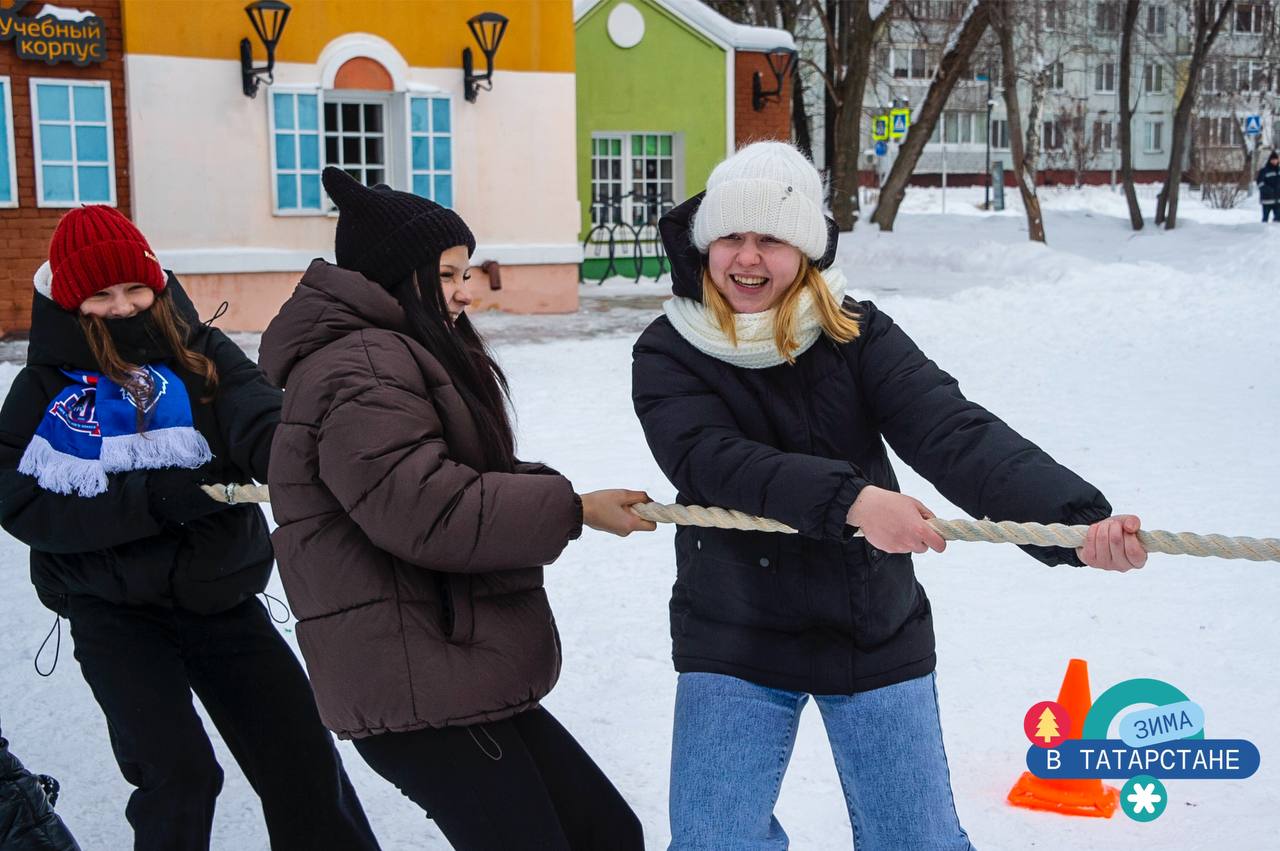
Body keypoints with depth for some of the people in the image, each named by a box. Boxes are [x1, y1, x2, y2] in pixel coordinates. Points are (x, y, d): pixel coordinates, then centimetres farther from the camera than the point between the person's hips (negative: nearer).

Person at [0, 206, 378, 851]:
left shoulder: (202, 355, -2)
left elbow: (262, 425, -18)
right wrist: (149, 500, -23)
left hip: (220, 596, 2)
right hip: (113, 611, -1)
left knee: (302, 756, 4)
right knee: (178, 773, -11)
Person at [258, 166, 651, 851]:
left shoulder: (395, 357, 20)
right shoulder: (361, 368, -15)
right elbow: (427, 509, -25)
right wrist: (574, 509, -17)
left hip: (460, 680, 11)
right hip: (418, 692, -11)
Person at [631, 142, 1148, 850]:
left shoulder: (857, 334, -6)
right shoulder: (668, 354, -8)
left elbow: (954, 434, -20)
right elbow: (714, 461, -25)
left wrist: (1077, 519, -35)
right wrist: (848, 499, -40)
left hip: (878, 638, 1)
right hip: (735, 646, -1)